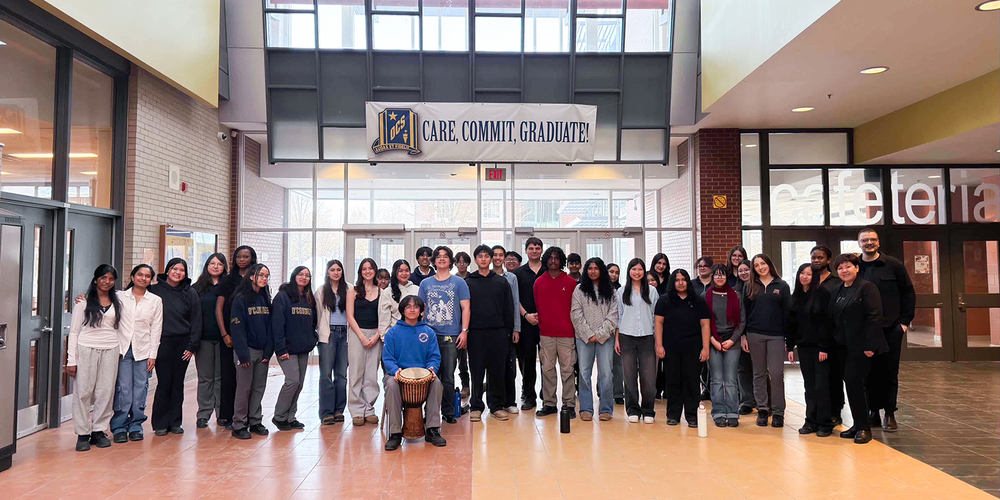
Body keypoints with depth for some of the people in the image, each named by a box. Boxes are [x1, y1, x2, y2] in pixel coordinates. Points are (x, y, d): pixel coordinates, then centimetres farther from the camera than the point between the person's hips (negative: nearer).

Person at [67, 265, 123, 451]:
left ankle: (99, 431, 14)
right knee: (83, 391, -2)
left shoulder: (117, 302, 12)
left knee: (106, 391, 2)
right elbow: (74, 331, 1)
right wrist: (71, 360, -4)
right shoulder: (84, 301, 2)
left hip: (110, 351, 3)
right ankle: (83, 434, 8)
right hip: (86, 350, -3)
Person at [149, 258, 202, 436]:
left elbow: (196, 321, 5)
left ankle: (175, 422, 17)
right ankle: (160, 423, 11)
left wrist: (193, 346, 0)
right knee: (164, 383, -1)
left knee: (178, 383, 8)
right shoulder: (155, 290, 0)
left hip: (183, 344, 2)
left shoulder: (191, 293, 5)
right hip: (162, 343, -2)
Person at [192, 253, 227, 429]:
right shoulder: (197, 287, 7)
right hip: (204, 338, 0)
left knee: (222, 376, 6)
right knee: (205, 377, 6)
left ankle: (223, 413, 15)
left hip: (223, 338, 0)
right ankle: (203, 414, 14)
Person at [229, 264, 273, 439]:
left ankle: (255, 421, 19)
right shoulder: (241, 298, -7)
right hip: (247, 350, -6)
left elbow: (270, 326, 10)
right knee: (244, 388, -1)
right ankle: (239, 425, 8)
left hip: (263, 351, 6)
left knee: (259, 388, 9)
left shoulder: (266, 298, 11)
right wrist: (243, 354, -17)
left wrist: (269, 350, 1)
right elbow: (237, 327, -12)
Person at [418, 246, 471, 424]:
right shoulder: (425, 283, 11)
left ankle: (448, 412, 11)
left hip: (451, 336, -2)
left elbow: (465, 308, 3)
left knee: (448, 377, 1)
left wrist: (464, 331, -5)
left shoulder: (459, 282, 6)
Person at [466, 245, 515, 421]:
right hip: (476, 333, -1)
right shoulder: (468, 283, 7)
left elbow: (509, 308, 10)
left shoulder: (501, 282, 10)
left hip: (498, 333, 1)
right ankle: (476, 406, 13)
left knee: (498, 371, 4)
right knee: (477, 372, 3)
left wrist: (509, 330, 3)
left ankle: (497, 405, 16)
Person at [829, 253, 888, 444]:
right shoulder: (837, 290, 14)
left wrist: (870, 345, -19)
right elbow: (833, 318, 17)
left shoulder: (867, 287, -8)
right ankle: (858, 425, 18)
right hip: (844, 346, 7)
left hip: (861, 346, -7)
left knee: (853, 381, -10)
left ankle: (863, 427, 2)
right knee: (851, 383, 9)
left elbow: (874, 317, -14)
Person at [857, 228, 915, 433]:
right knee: (869, 372, 4)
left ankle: (890, 414, 12)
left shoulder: (893, 265, 2)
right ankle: (873, 411, 13)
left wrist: (905, 321, -1)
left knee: (890, 372, 3)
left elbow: (908, 293, 5)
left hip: (891, 329, -1)